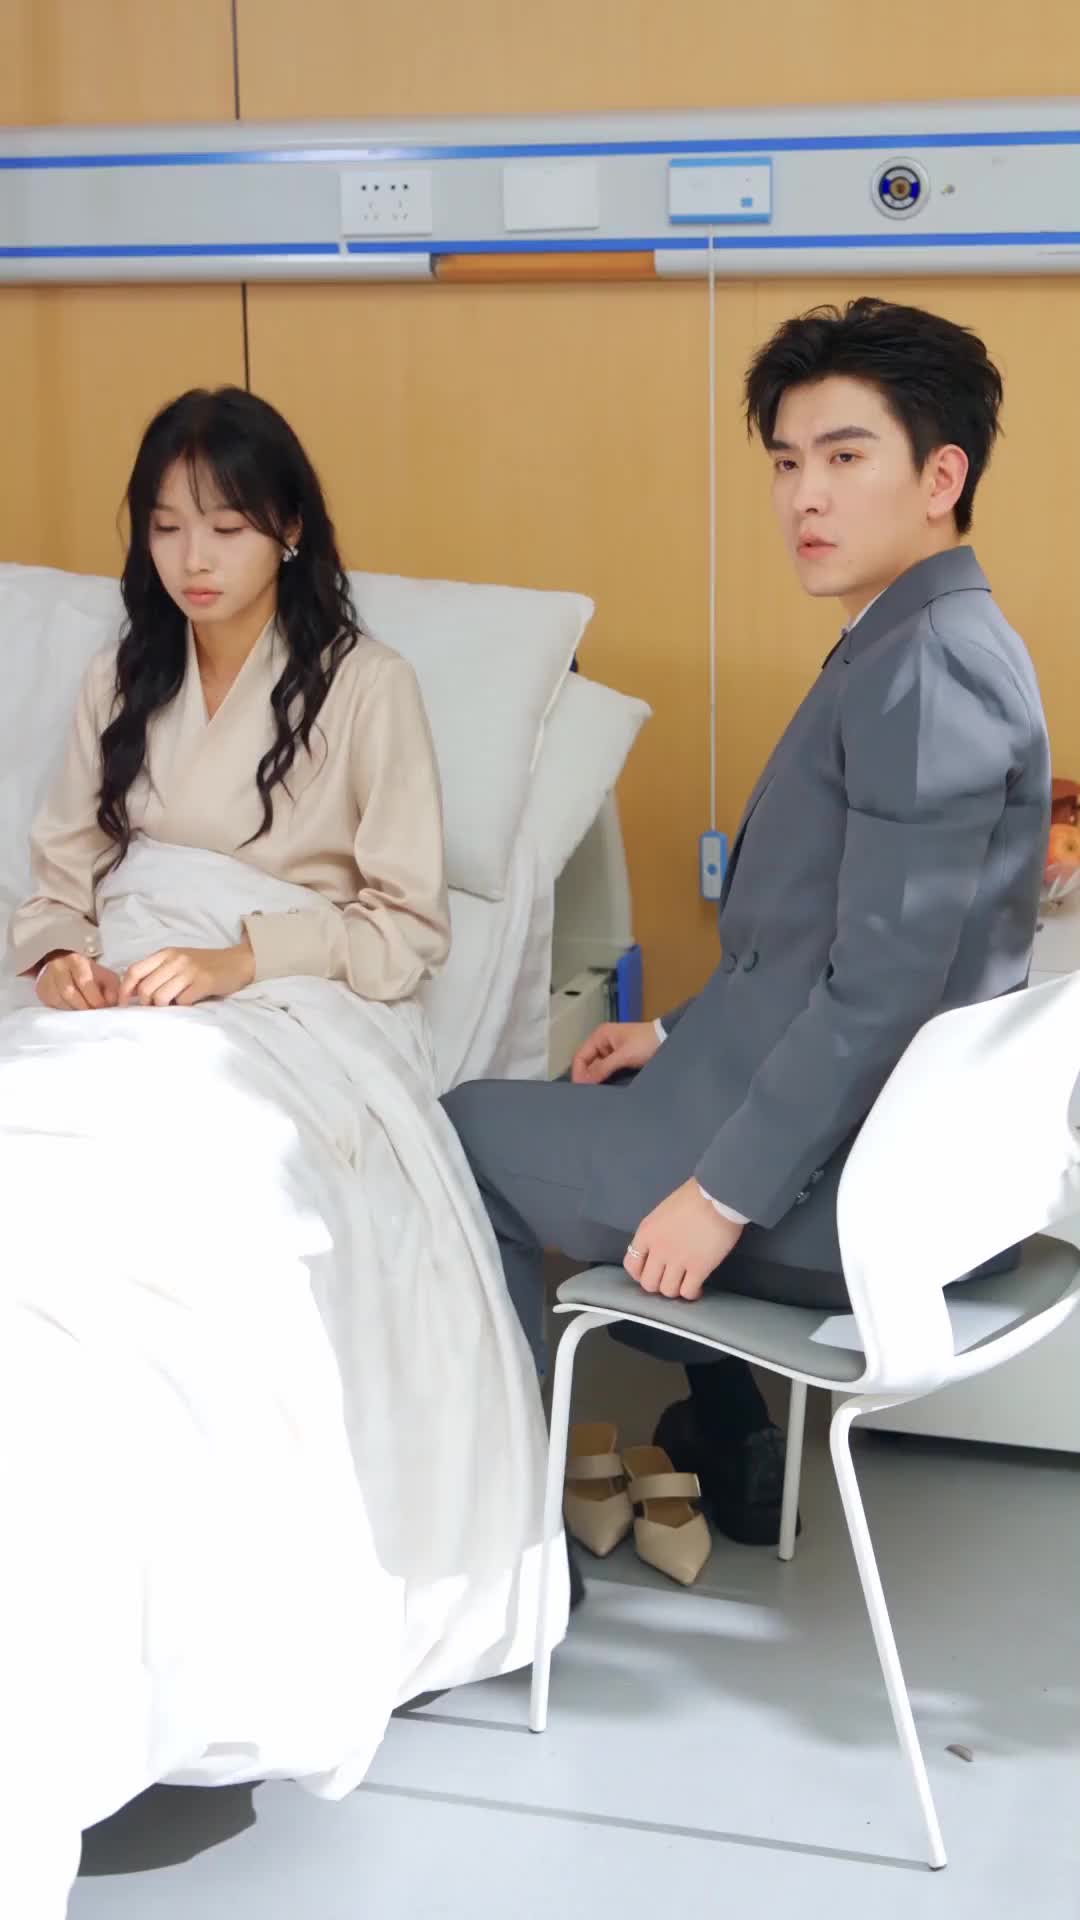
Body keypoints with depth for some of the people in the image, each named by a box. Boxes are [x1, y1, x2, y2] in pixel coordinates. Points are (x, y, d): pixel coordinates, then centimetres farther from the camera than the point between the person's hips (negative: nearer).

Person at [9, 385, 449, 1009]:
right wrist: (59, 958, -14)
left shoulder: (368, 683, -6)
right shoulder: (119, 679, 10)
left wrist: (241, 960, -21)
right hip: (133, 1001, 4)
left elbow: (411, 927, -8)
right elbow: (62, 886, 9)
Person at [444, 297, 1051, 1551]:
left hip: (846, 1191, -10)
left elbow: (882, 983, -26)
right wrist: (683, 1034, 16)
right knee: (600, 1107, 33)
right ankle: (721, 1447, 34)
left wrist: (726, 1193, -20)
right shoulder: (925, 644, 11)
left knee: (461, 1136, 5)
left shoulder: (926, 663, -21)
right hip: (875, 1134, 10)